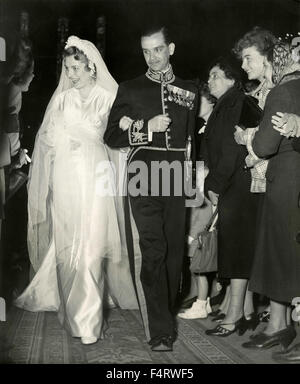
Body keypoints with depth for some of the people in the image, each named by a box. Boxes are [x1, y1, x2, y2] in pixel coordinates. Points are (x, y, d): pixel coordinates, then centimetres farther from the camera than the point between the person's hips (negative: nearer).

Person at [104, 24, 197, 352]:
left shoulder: (189, 90, 17)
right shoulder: (130, 89, 11)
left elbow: (192, 137, 18)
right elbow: (111, 136, 7)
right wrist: (146, 127, -8)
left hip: (176, 178, 3)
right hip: (143, 179, -2)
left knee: (173, 250, 7)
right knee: (150, 253, -10)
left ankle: (167, 315, 23)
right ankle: (160, 331, -8)